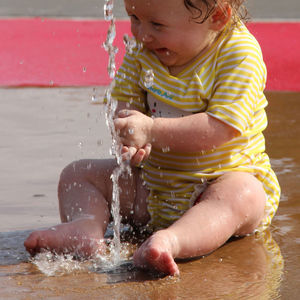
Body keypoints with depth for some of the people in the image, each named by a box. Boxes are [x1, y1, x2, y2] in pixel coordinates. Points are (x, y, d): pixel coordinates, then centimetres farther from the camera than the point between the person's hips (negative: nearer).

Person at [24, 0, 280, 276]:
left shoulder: (241, 54, -20)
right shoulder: (141, 53, -1)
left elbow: (222, 129, -28)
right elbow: (127, 110, -1)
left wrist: (151, 131, -33)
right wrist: (130, 145, -26)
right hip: (154, 185, 6)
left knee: (244, 194, -39)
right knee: (77, 174, 1)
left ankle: (172, 240, -63)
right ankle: (85, 225, -30)